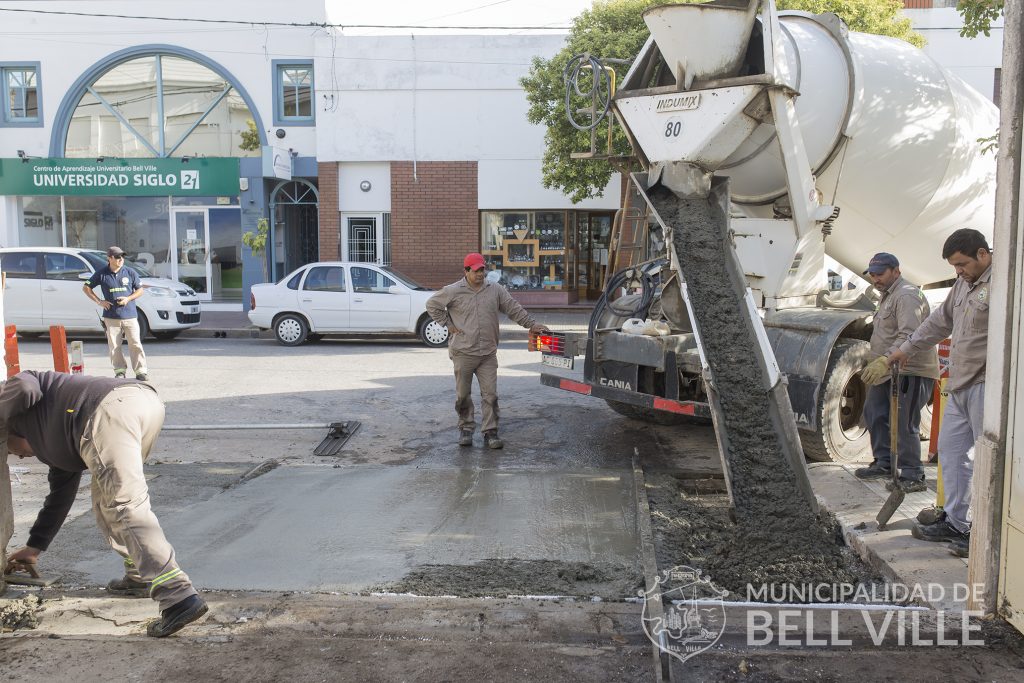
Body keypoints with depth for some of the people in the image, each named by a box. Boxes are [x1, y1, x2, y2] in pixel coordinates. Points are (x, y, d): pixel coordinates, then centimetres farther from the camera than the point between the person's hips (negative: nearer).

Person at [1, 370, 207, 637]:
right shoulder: (56, 447, 44)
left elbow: (25, 387, 5)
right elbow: (60, 497, 47)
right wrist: (33, 548, 57)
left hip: (111, 407, -9)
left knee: (125, 504, -14)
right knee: (105, 497, 27)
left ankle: (179, 597, -24)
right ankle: (139, 577, 26)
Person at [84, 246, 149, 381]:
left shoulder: (130, 273, 3)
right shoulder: (101, 274, 2)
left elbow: (140, 290, 10)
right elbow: (86, 287, 12)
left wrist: (128, 299, -7)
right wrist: (99, 301, 2)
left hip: (130, 315, 0)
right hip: (111, 317, 0)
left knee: (135, 344, -4)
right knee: (114, 346, 3)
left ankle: (141, 371, 0)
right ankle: (120, 371, 13)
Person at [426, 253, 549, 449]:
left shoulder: (495, 290, 6)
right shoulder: (453, 291, -2)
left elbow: (514, 309, 9)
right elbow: (432, 304, 7)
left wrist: (532, 324, 3)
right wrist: (448, 324, 1)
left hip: (488, 353, 2)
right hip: (463, 352, -1)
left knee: (490, 394, -1)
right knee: (463, 394, 8)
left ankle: (490, 432, 6)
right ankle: (466, 429, 23)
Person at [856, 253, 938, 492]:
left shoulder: (907, 296, -16)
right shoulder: (888, 295, 20)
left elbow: (909, 337, -29)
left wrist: (885, 361, -38)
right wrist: (876, 366, 26)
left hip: (910, 372, -11)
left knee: (904, 425, -8)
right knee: (874, 414, 16)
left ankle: (912, 477, 0)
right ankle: (884, 464, 28)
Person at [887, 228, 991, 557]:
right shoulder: (964, 283, 18)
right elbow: (940, 320, 30)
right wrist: (907, 348, 36)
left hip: (986, 385, -10)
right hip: (960, 385, 10)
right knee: (950, 450, 14)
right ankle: (955, 522, 24)